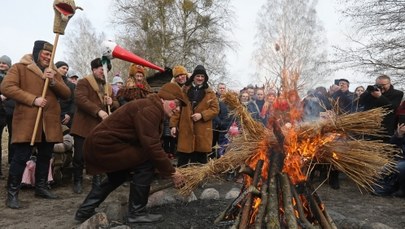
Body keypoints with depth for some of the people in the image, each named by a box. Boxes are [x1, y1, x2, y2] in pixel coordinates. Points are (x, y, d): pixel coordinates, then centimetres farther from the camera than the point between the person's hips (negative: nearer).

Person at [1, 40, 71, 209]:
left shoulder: (53, 73, 17)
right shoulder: (20, 68, 1)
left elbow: (66, 94, 8)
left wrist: (53, 82, -10)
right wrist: (33, 99, -18)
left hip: (49, 123, 6)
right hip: (27, 121, -5)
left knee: (45, 156, 12)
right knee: (21, 157, -3)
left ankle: (41, 188, 27)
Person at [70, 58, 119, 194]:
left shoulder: (108, 87, 19)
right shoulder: (84, 82, -2)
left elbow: (117, 105, 20)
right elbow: (80, 99, -19)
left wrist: (112, 103, -6)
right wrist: (98, 111, -27)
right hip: (84, 126, -5)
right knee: (80, 156, 0)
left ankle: (97, 180, 24)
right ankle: (77, 181, 18)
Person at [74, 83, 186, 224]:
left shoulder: (152, 109, 14)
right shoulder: (149, 109, -20)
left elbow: (153, 145, 16)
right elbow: (152, 146, -27)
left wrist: (169, 171, 14)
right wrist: (171, 171, -17)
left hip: (99, 142, 11)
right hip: (104, 144, -11)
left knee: (117, 177, 28)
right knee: (146, 163, -12)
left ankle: (84, 211, 37)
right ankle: (136, 213, 0)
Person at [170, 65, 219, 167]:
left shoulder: (210, 93, 7)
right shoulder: (184, 90, 6)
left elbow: (215, 109, 2)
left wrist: (202, 115, -13)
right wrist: (173, 124, -5)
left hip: (202, 131, 1)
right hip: (186, 129, 0)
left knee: (201, 158, 8)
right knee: (183, 159, 3)